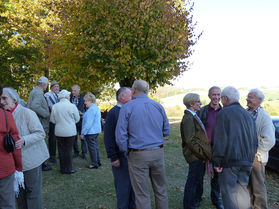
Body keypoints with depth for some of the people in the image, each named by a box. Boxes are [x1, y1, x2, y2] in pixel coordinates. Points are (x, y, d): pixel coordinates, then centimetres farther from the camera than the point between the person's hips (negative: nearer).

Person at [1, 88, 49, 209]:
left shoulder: (27, 113, -15)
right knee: (19, 191, 18)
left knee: (33, 190, 4)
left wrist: (25, 140, -28)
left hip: (30, 159, -6)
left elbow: (40, 133, -15)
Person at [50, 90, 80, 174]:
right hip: (70, 132, -3)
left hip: (59, 132, 3)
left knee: (61, 150, 12)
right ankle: (68, 169, 12)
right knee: (68, 150, 5)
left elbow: (52, 120, 1)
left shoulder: (54, 106, -5)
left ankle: (63, 168, 21)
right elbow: (77, 119, -2)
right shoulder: (72, 106, -12)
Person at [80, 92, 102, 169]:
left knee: (92, 148, 1)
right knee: (95, 147, 18)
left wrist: (83, 133, -18)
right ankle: (98, 161, 27)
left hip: (90, 132, -10)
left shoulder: (91, 109, -21)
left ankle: (94, 164, 10)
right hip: (96, 131, 10)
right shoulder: (96, 108, 11)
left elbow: (88, 123, -23)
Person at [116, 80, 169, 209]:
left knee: (142, 194, 9)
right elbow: (166, 131, 9)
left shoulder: (127, 107, -7)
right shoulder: (159, 106, 3)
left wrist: (126, 152, 3)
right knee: (161, 191, 19)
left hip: (138, 155, -3)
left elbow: (120, 135, -11)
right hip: (158, 153, 4)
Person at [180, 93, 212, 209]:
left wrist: (205, 153, 15)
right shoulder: (188, 118, -20)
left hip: (200, 156, 10)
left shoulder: (193, 116, 13)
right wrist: (203, 153, -19)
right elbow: (190, 141, -24)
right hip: (195, 156, -10)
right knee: (193, 181, 3)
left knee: (198, 179, 23)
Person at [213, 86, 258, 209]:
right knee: (243, 192, 17)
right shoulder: (247, 114, 13)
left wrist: (217, 162, -10)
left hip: (230, 162, -7)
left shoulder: (224, 113, -9)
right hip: (246, 162, 7)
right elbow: (255, 141, 17)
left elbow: (220, 141, -15)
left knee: (229, 194, 3)